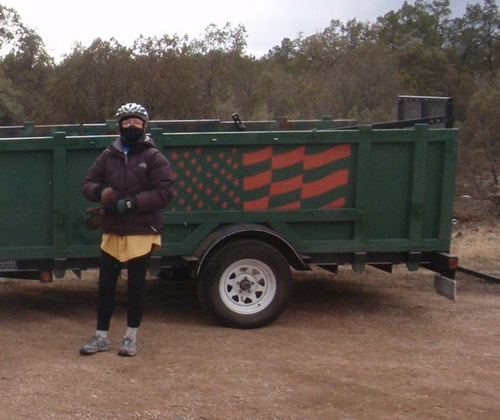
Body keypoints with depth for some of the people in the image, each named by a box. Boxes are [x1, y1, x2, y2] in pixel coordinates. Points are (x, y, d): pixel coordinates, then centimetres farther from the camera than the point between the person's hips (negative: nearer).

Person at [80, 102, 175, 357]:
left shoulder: (154, 157, -5)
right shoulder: (109, 156, 7)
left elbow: (164, 193, -14)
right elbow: (87, 183, 11)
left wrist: (126, 204, -21)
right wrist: (101, 192, -14)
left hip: (142, 233, -3)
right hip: (112, 232, 4)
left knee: (136, 286, 6)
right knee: (106, 284, 8)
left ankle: (131, 337, 20)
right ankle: (101, 336, 20)